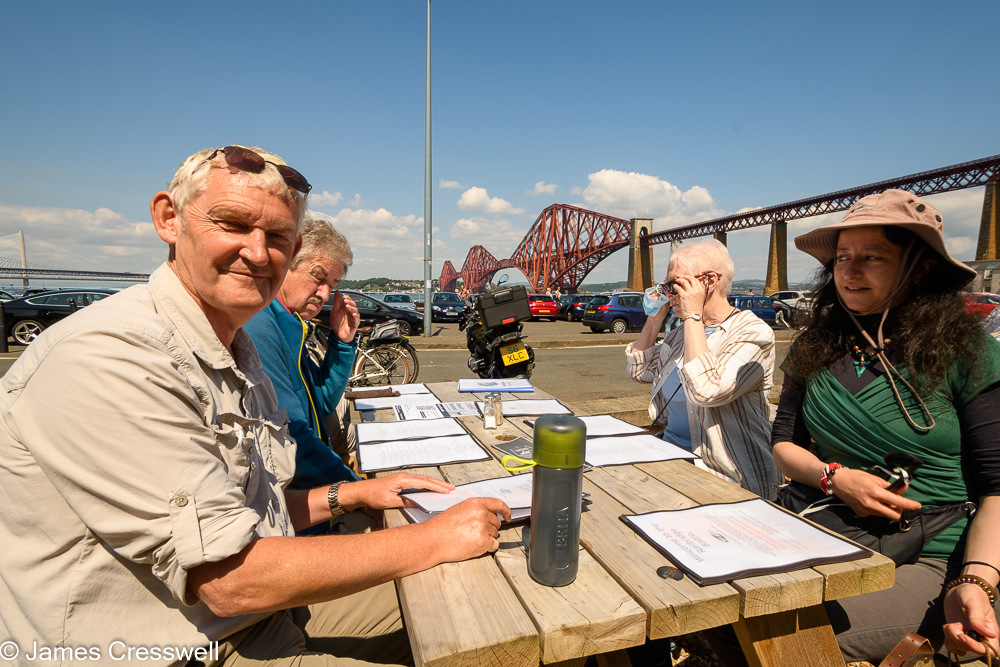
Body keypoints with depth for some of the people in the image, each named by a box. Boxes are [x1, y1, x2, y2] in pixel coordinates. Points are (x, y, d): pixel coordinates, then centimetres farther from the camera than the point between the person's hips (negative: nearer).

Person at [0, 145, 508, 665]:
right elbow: (230, 579, -27)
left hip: (264, 612, 8)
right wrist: (435, 539, -22)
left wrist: (348, 495, -1)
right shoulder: (107, 359, -25)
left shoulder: (235, 353, 4)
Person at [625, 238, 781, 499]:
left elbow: (706, 392, -29)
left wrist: (693, 315, -23)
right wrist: (656, 316, 10)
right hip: (669, 453, 8)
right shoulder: (683, 332, 12)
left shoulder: (753, 333, -13)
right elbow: (638, 369, 19)